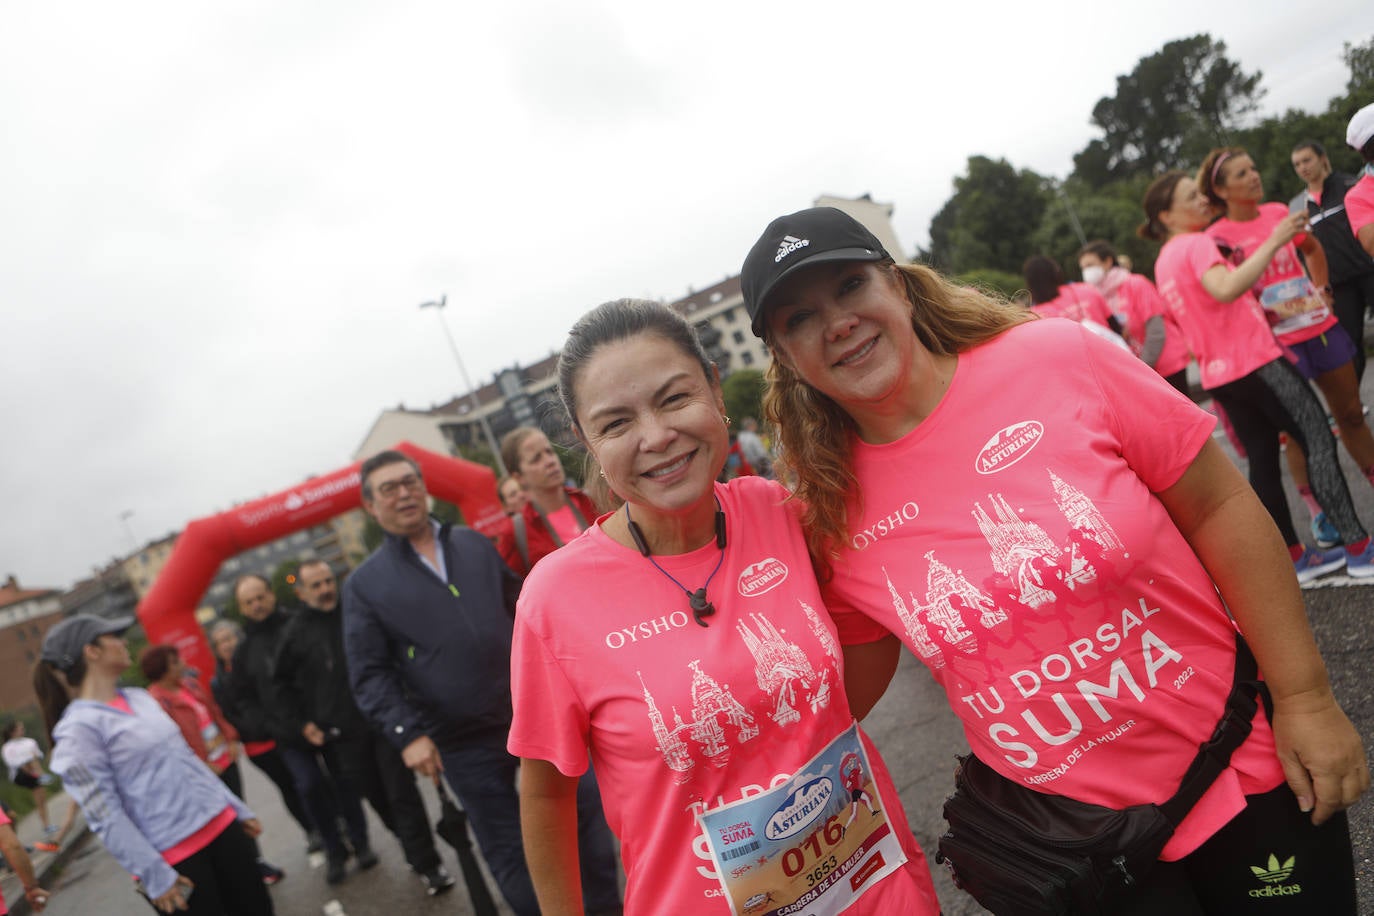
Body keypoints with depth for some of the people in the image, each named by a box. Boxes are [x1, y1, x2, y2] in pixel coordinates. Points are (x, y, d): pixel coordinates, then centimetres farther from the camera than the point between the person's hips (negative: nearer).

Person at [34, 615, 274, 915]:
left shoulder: (138, 697, 10)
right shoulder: (78, 728, -12)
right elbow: (104, 815, -14)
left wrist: (238, 808, 17)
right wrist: (154, 875, -14)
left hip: (219, 824, 7)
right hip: (174, 855, -6)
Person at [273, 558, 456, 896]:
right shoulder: (297, 632, -1)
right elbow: (284, 682, 14)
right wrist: (302, 722, 8)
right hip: (344, 733, 1)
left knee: (402, 793, -2)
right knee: (377, 798, 10)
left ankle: (426, 862, 8)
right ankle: (417, 850, 27)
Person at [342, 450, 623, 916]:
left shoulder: (474, 544, 8)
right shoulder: (364, 584, -2)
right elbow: (370, 674, -4)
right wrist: (406, 733, -15)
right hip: (463, 744, -3)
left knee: (583, 806, 9)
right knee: (507, 848, 9)